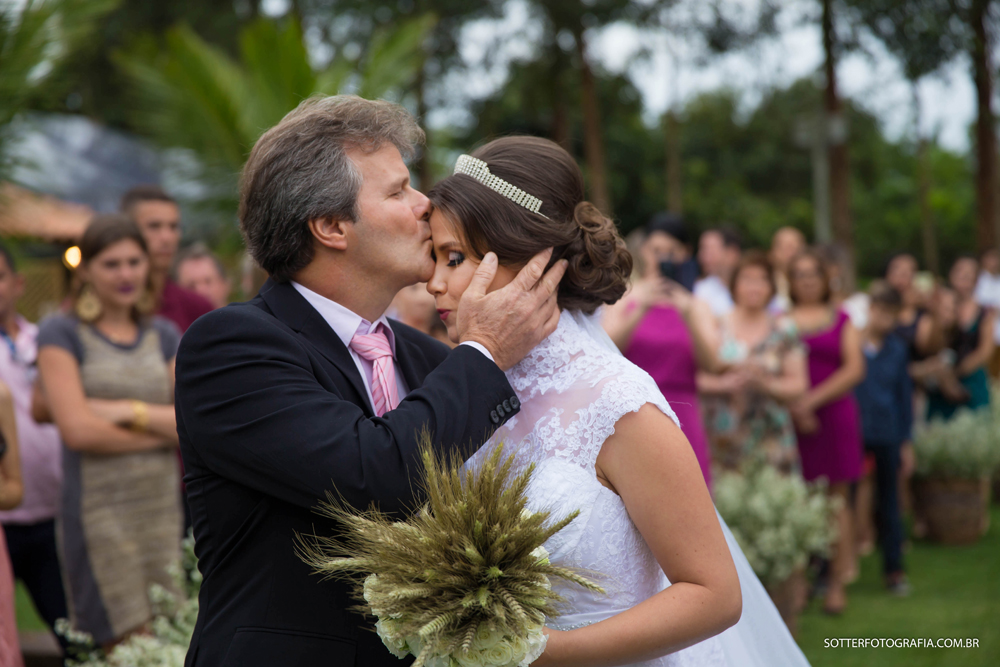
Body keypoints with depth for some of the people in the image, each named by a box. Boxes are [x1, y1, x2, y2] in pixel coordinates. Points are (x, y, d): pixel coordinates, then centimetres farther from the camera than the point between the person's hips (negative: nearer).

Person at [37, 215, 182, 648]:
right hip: (99, 512, -4)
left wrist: (131, 411, -9)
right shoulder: (61, 334, 1)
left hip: (163, 510, 4)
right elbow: (78, 429, -11)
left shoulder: (164, 336, 14)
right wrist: (163, 429, -3)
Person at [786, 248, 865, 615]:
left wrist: (813, 399, -10)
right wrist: (795, 407, -11)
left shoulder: (841, 320, 11)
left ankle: (838, 582, 7)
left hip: (835, 416, 1)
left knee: (837, 499, 2)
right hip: (790, 419, -1)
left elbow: (854, 369, 1)